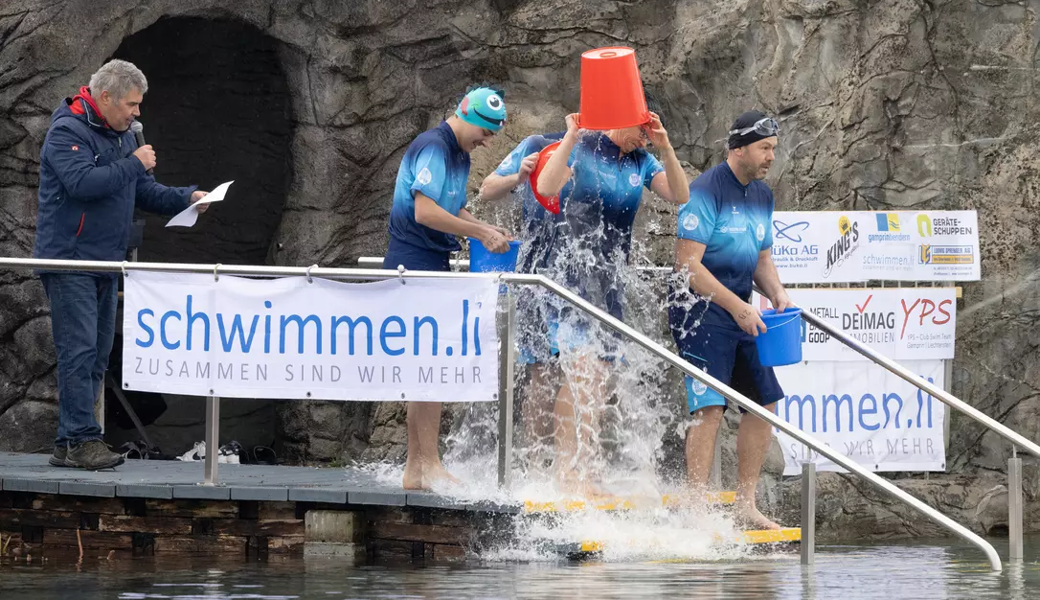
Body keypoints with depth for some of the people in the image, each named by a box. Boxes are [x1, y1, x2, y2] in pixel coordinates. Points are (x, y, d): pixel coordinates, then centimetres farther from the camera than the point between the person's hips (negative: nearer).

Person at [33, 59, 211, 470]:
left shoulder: (121, 136, 17)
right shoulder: (67, 131, -12)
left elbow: (144, 192, 20)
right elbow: (82, 182, -26)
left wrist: (186, 198, 4)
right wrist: (133, 165, -18)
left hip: (105, 264, 9)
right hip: (70, 261, -9)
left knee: (97, 355, 8)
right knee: (79, 351, -13)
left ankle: (68, 444, 11)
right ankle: (81, 439, -14)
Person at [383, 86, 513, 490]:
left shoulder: (460, 155, 17)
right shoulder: (433, 148, -15)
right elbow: (424, 212, -24)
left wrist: (488, 230, 8)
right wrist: (479, 233, -20)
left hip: (433, 266, 10)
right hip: (413, 263, -10)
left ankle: (415, 469, 12)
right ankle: (429, 464, -13)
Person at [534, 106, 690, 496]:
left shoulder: (641, 162, 11)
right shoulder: (582, 150, -6)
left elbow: (680, 196, -1)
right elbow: (547, 187, -22)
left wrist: (665, 148, -11)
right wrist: (570, 139, -26)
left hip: (610, 277, 7)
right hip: (572, 269, -7)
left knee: (600, 377, 6)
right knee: (580, 367, -19)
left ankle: (582, 470, 11)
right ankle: (566, 467, -21)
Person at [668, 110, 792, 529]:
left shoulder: (762, 196, 13)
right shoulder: (706, 191, -14)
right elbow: (687, 263, -19)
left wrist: (776, 293, 2)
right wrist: (737, 306, -22)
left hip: (739, 312, 9)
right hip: (700, 310, -9)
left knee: (765, 401, 7)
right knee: (710, 407, -16)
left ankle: (745, 504, 14)